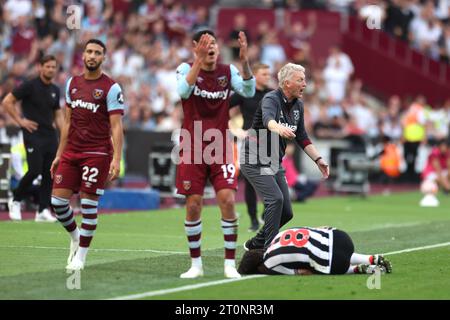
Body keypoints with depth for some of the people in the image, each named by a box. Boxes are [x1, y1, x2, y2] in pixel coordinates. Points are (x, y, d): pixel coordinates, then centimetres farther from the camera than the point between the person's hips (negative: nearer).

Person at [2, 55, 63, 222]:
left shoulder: (55, 90, 13)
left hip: (50, 135, 6)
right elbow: (7, 101, -6)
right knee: (35, 170, -13)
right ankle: (15, 200, 8)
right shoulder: (30, 86, -6)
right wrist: (20, 121, -9)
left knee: (49, 172, 0)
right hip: (33, 134, -6)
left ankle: (43, 210, 5)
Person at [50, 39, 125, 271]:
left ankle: (80, 256, 10)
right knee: (58, 201, 0)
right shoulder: (72, 83, 11)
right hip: (71, 153, 5)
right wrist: (59, 154, 15)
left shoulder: (111, 88, -6)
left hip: (97, 154, -5)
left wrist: (116, 159, -18)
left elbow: (116, 126, -10)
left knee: (88, 205, -3)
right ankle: (75, 236, 27)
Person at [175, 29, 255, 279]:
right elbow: (183, 91, -24)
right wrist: (199, 61, -35)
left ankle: (230, 263, -2)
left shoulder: (228, 71, 3)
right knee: (193, 206, 0)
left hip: (220, 148, 1)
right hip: (192, 149, -1)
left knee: (227, 201, -10)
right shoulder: (186, 68, -3)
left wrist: (244, 61, -27)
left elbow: (249, 91, -13)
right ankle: (196, 264, 14)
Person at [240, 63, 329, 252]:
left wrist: (318, 159, 7)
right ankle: (270, 249, -22)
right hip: (255, 161, -8)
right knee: (275, 199, -25)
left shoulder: (298, 105, 6)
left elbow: (301, 137, 15)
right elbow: (268, 118, -42)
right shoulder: (271, 99, -19)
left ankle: (255, 245, 22)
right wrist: (279, 128, -64)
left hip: (275, 163, 8)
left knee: (286, 213, 5)